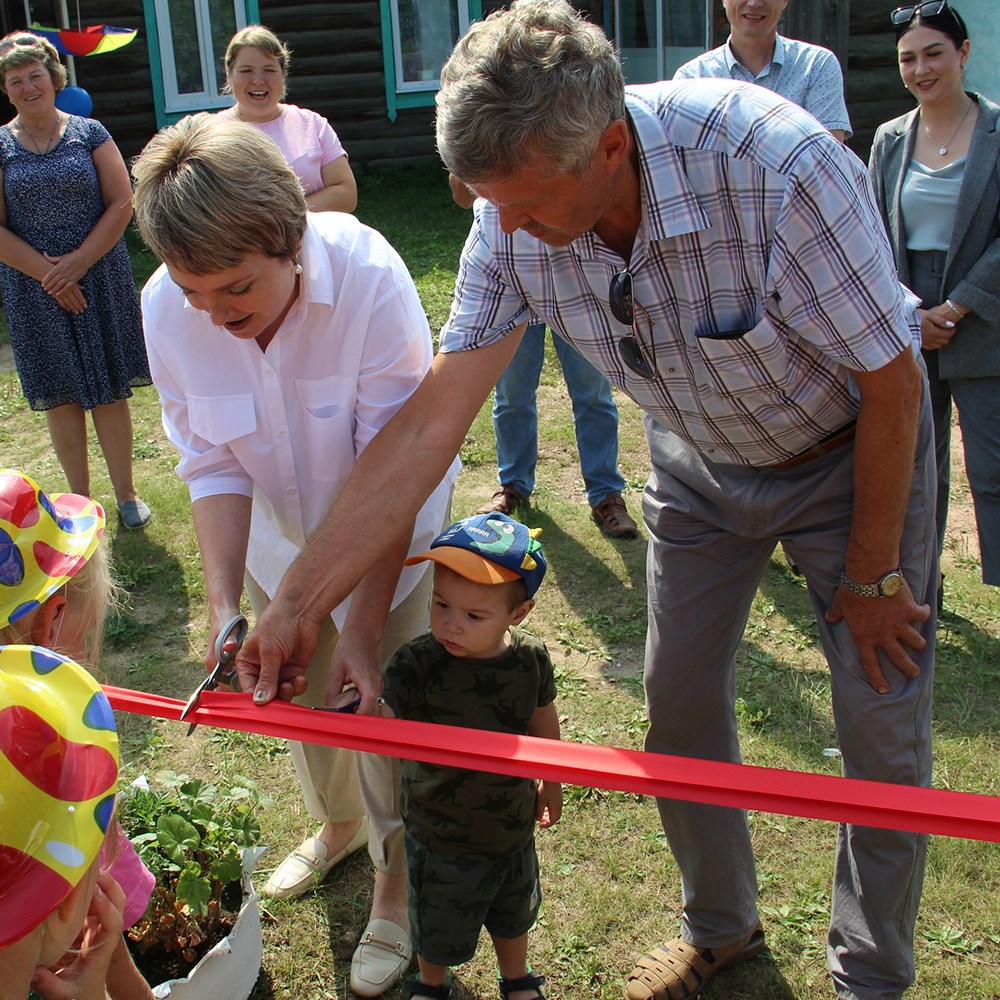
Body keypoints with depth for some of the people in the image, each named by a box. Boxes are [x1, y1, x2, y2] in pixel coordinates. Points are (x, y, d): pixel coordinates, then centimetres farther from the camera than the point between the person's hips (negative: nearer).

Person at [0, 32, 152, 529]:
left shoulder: (89, 133, 2)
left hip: (100, 279, 0)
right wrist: (49, 275, -11)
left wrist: (79, 261, -12)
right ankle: (81, 500, 18)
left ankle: (125, 493, 17)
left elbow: (121, 204, -3)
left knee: (110, 390, 4)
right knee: (61, 396, 7)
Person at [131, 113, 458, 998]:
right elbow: (216, 468, -16)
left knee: (384, 701, -1)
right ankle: (337, 825, 49)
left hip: (395, 524, -4)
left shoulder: (368, 277, -35)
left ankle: (398, 879, 25)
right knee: (296, 693, 19)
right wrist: (225, 608, -27)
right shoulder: (168, 309, -23)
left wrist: (364, 624, -30)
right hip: (281, 527, 4)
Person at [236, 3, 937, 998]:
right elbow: (430, 422, -20)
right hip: (700, 458, 4)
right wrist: (295, 600, -21)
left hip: (850, 454, -4)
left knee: (882, 730, 0)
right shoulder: (516, 217, -23)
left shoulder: (777, 167, -38)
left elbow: (892, 383, -25)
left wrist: (871, 578, -15)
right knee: (679, 701, 9)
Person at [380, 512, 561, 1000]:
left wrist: (550, 783, 16)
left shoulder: (531, 658, -16)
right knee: (437, 925, 22)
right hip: (440, 839, -3)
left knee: (513, 913, 28)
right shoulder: (415, 664, -28)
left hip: (513, 827, 3)